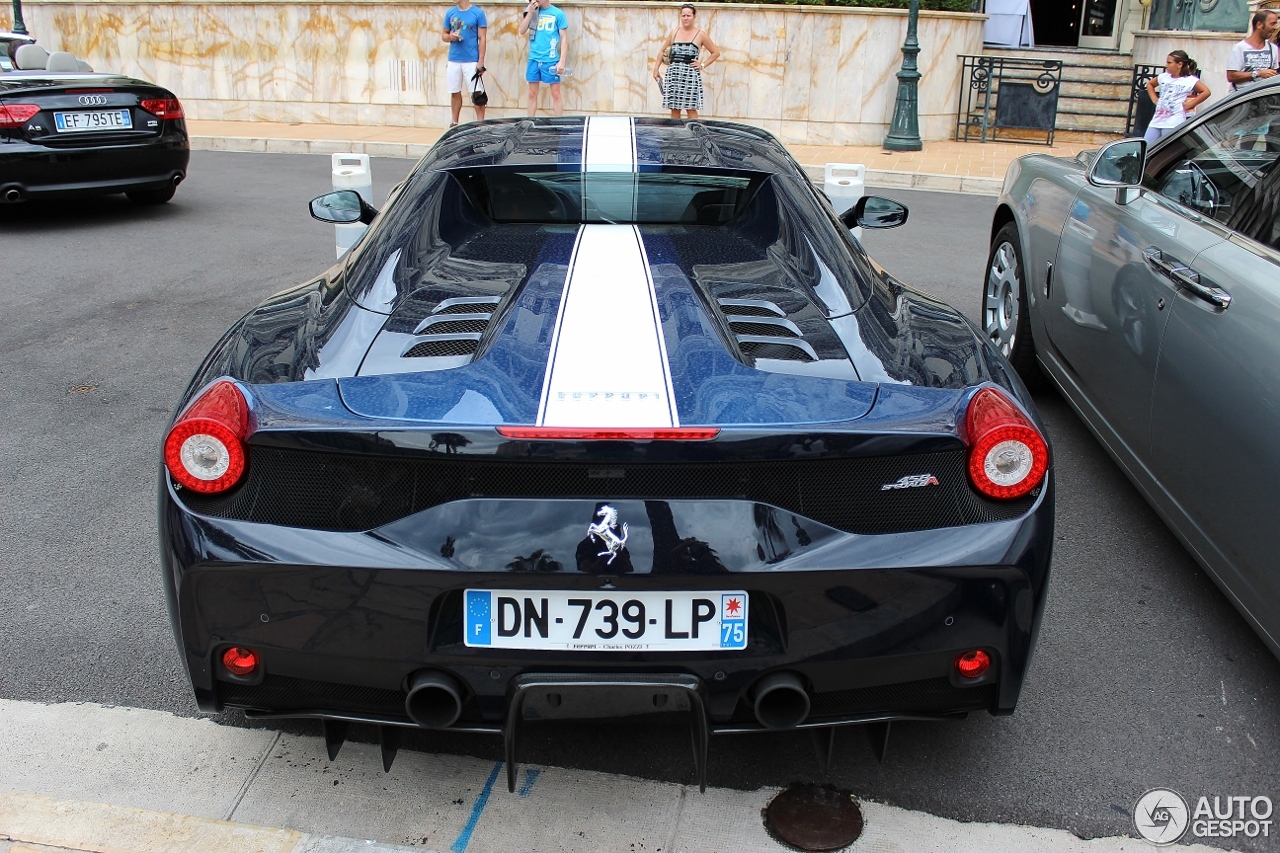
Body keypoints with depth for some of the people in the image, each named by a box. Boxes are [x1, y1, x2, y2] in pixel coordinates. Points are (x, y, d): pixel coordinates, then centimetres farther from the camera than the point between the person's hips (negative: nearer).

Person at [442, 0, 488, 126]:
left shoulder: (478, 13, -2)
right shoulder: (450, 13, 9)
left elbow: (482, 38, -4)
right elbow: (443, 36, 15)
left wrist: (481, 61, -11)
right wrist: (450, 37, -10)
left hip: (471, 61, -4)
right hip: (453, 60, 4)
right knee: (455, 93, 9)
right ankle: (454, 123, 16)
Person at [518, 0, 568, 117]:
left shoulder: (558, 14, -1)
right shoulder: (532, 11, 10)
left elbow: (563, 38, -1)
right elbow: (522, 31, 3)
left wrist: (562, 61, -8)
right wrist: (530, 12, -5)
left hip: (551, 60, -3)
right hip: (534, 59, 4)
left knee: (556, 94, -2)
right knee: (532, 94, 7)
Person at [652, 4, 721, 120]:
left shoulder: (700, 35, 4)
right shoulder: (675, 32, 12)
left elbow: (716, 52, 8)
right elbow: (662, 51, 19)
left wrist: (703, 65, -1)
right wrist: (656, 69, 10)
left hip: (690, 75, -3)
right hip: (673, 73, 3)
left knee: (691, 108, -4)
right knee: (674, 108, 4)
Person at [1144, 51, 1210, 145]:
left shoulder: (1190, 80, -5)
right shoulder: (1164, 77, 11)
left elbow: (1206, 92, -12)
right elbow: (1150, 84, 29)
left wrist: (1190, 104, -11)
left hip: (1173, 124, -6)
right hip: (1156, 121, 6)